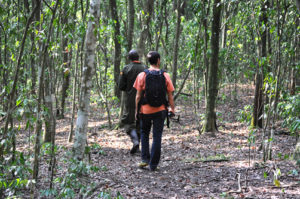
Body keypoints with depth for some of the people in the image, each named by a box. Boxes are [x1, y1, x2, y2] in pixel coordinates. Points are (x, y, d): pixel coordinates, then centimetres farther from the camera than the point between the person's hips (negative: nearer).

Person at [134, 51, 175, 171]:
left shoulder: (142, 75, -4)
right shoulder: (165, 76, -3)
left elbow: (138, 96, -3)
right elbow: (170, 95, 0)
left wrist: (137, 110, 6)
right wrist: (172, 109, 12)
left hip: (145, 110, 0)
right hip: (160, 110, 0)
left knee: (144, 133, 19)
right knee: (157, 136, 6)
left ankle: (145, 159, 8)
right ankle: (153, 164, 6)